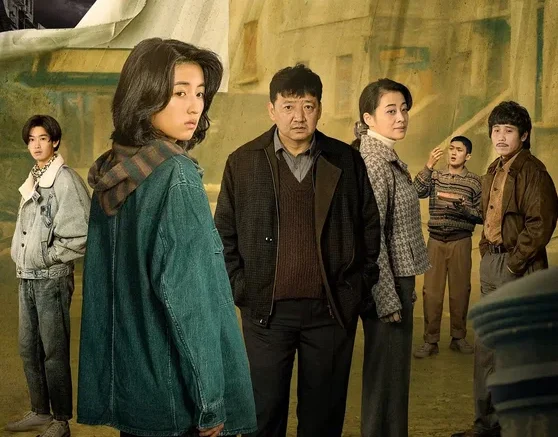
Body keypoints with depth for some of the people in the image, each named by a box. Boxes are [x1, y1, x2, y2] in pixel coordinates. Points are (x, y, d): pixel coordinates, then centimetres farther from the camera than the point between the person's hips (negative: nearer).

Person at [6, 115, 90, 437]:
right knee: (29, 349, 15)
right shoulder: (32, 181, 12)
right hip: (27, 277, 8)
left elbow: (81, 235, -17)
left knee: (54, 351, -1)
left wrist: (48, 258, -10)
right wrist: (22, 260, 8)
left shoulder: (65, 180, -12)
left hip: (52, 277, -8)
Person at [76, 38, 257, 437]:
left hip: (126, 389, 7)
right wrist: (210, 401, -17)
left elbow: (100, 287, 9)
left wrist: (102, 389, 15)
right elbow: (185, 296, -22)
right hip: (176, 396, -7)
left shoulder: (110, 175, 5)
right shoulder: (176, 175, -18)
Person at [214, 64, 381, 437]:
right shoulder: (243, 163, 1)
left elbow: (370, 225, 9)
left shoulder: (347, 161, 3)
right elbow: (224, 234, 5)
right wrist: (241, 290, -2)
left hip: (331, 310, 1)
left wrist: (360, 284, 4)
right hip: (267, 310, -1)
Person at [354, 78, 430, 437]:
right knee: (387, 377, 0)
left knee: (392, 374, 18)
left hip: (397, 282, 10)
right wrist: (390, 301, -20)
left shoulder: (390, 159, 12)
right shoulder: (374, 163, -18)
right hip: (387, 287, -10)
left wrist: (404, 291, 17)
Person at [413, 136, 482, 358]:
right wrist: (428, 166, -20)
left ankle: (458, 337, 17)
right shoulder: (435, 176, 7)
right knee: (431, 291, -1)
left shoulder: (475, 182, 2)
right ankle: (430, 341, 4)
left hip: (461, 242, -1)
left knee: (460, 290, 4)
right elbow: (417, 191, -12)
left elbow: (481, 216, -1)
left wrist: (461, 207, -17)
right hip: (436, 241, 1)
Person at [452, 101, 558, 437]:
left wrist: (513, 264, -16)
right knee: (485, 346, 12)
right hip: (491, 263, 9)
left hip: (518, 268, -9)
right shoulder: (494, 172, 15)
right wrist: (486, 253, 13)